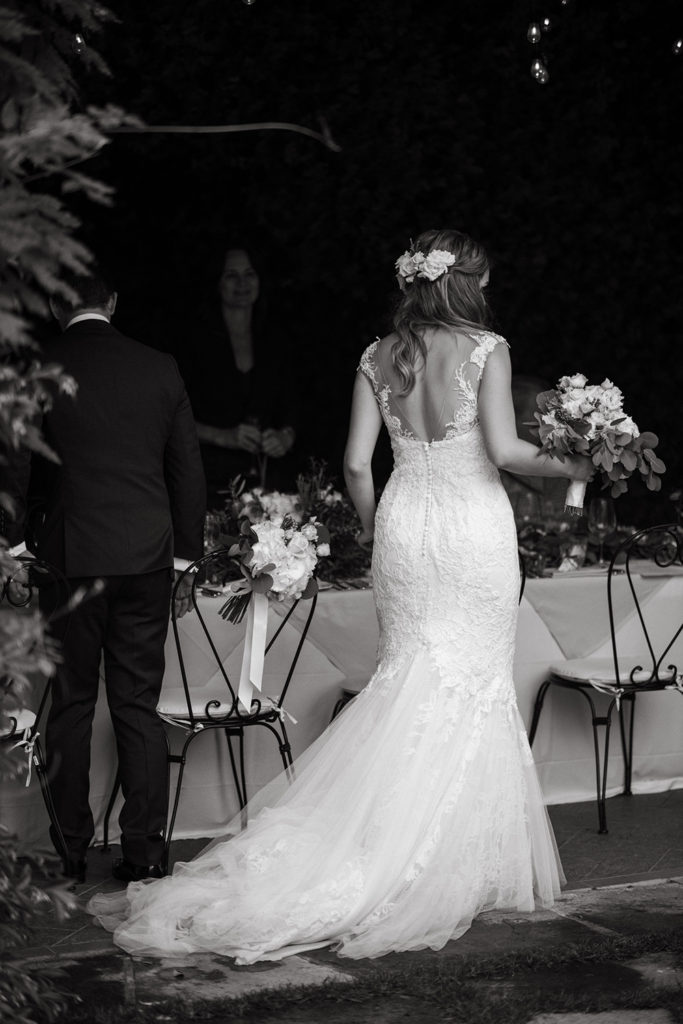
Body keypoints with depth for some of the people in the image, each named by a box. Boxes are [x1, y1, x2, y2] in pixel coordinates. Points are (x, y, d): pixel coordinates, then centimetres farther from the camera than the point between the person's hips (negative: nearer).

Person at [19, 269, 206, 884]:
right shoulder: (160, 368, 2)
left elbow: (25, 472, 1)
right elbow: (189, 469, 6)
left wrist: (29, 543, 13)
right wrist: (186, 551, 14)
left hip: (69, 557, -2)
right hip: (147, 557, 2)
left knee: (71, 707, 7)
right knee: (139, 706, 8)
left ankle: (70, 853, 11)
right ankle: (144, 852, 9)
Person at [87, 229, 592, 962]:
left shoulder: (378, 357, 5)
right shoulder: (486, 349, -8)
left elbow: (357, 462, 2)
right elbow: (504, 449, -14)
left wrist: (369, 523, 19)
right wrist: (566, 468, 4)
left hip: (404, 519, 4)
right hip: (474, 523, -4)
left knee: (409, 677, 11)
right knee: (477, 682, 4)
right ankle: (470, 858, 8)